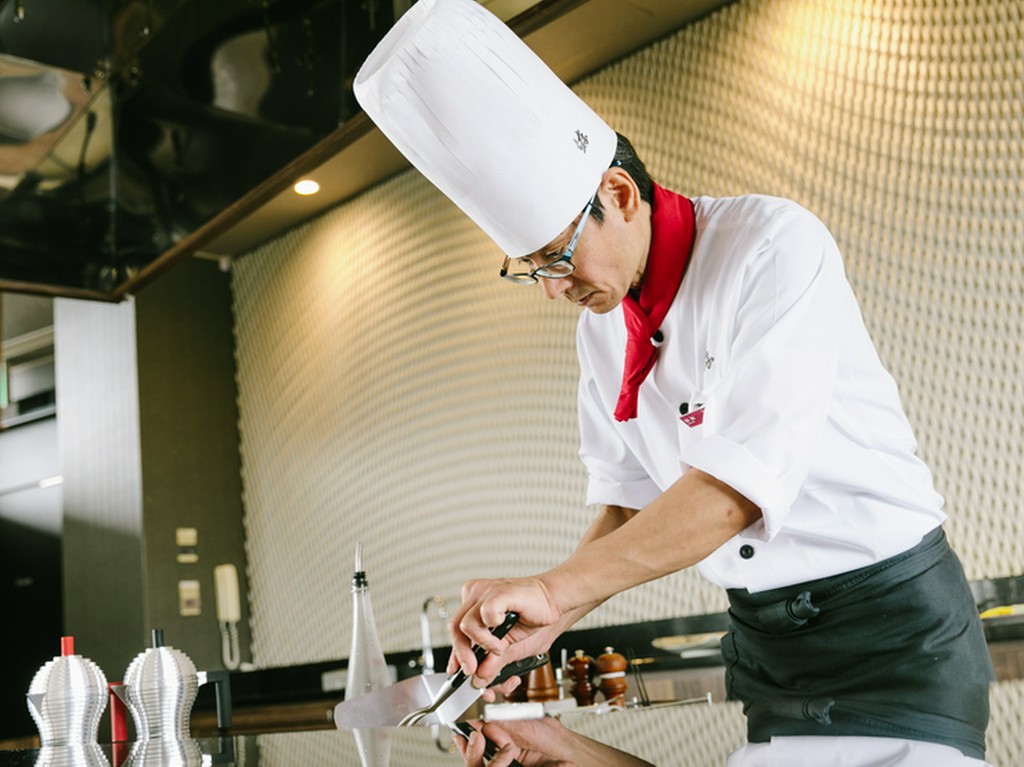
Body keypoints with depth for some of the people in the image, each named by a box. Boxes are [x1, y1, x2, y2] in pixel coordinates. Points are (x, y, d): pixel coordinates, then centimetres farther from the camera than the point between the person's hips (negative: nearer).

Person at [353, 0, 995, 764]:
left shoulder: (775, 244, -20)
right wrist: (550, 620, -8)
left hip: (890, 623, -6)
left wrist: (554, 586, -28)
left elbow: (741, 485, -30)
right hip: (762, 636, 6)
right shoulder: (600, 323, 3)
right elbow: (628, 502, 8)